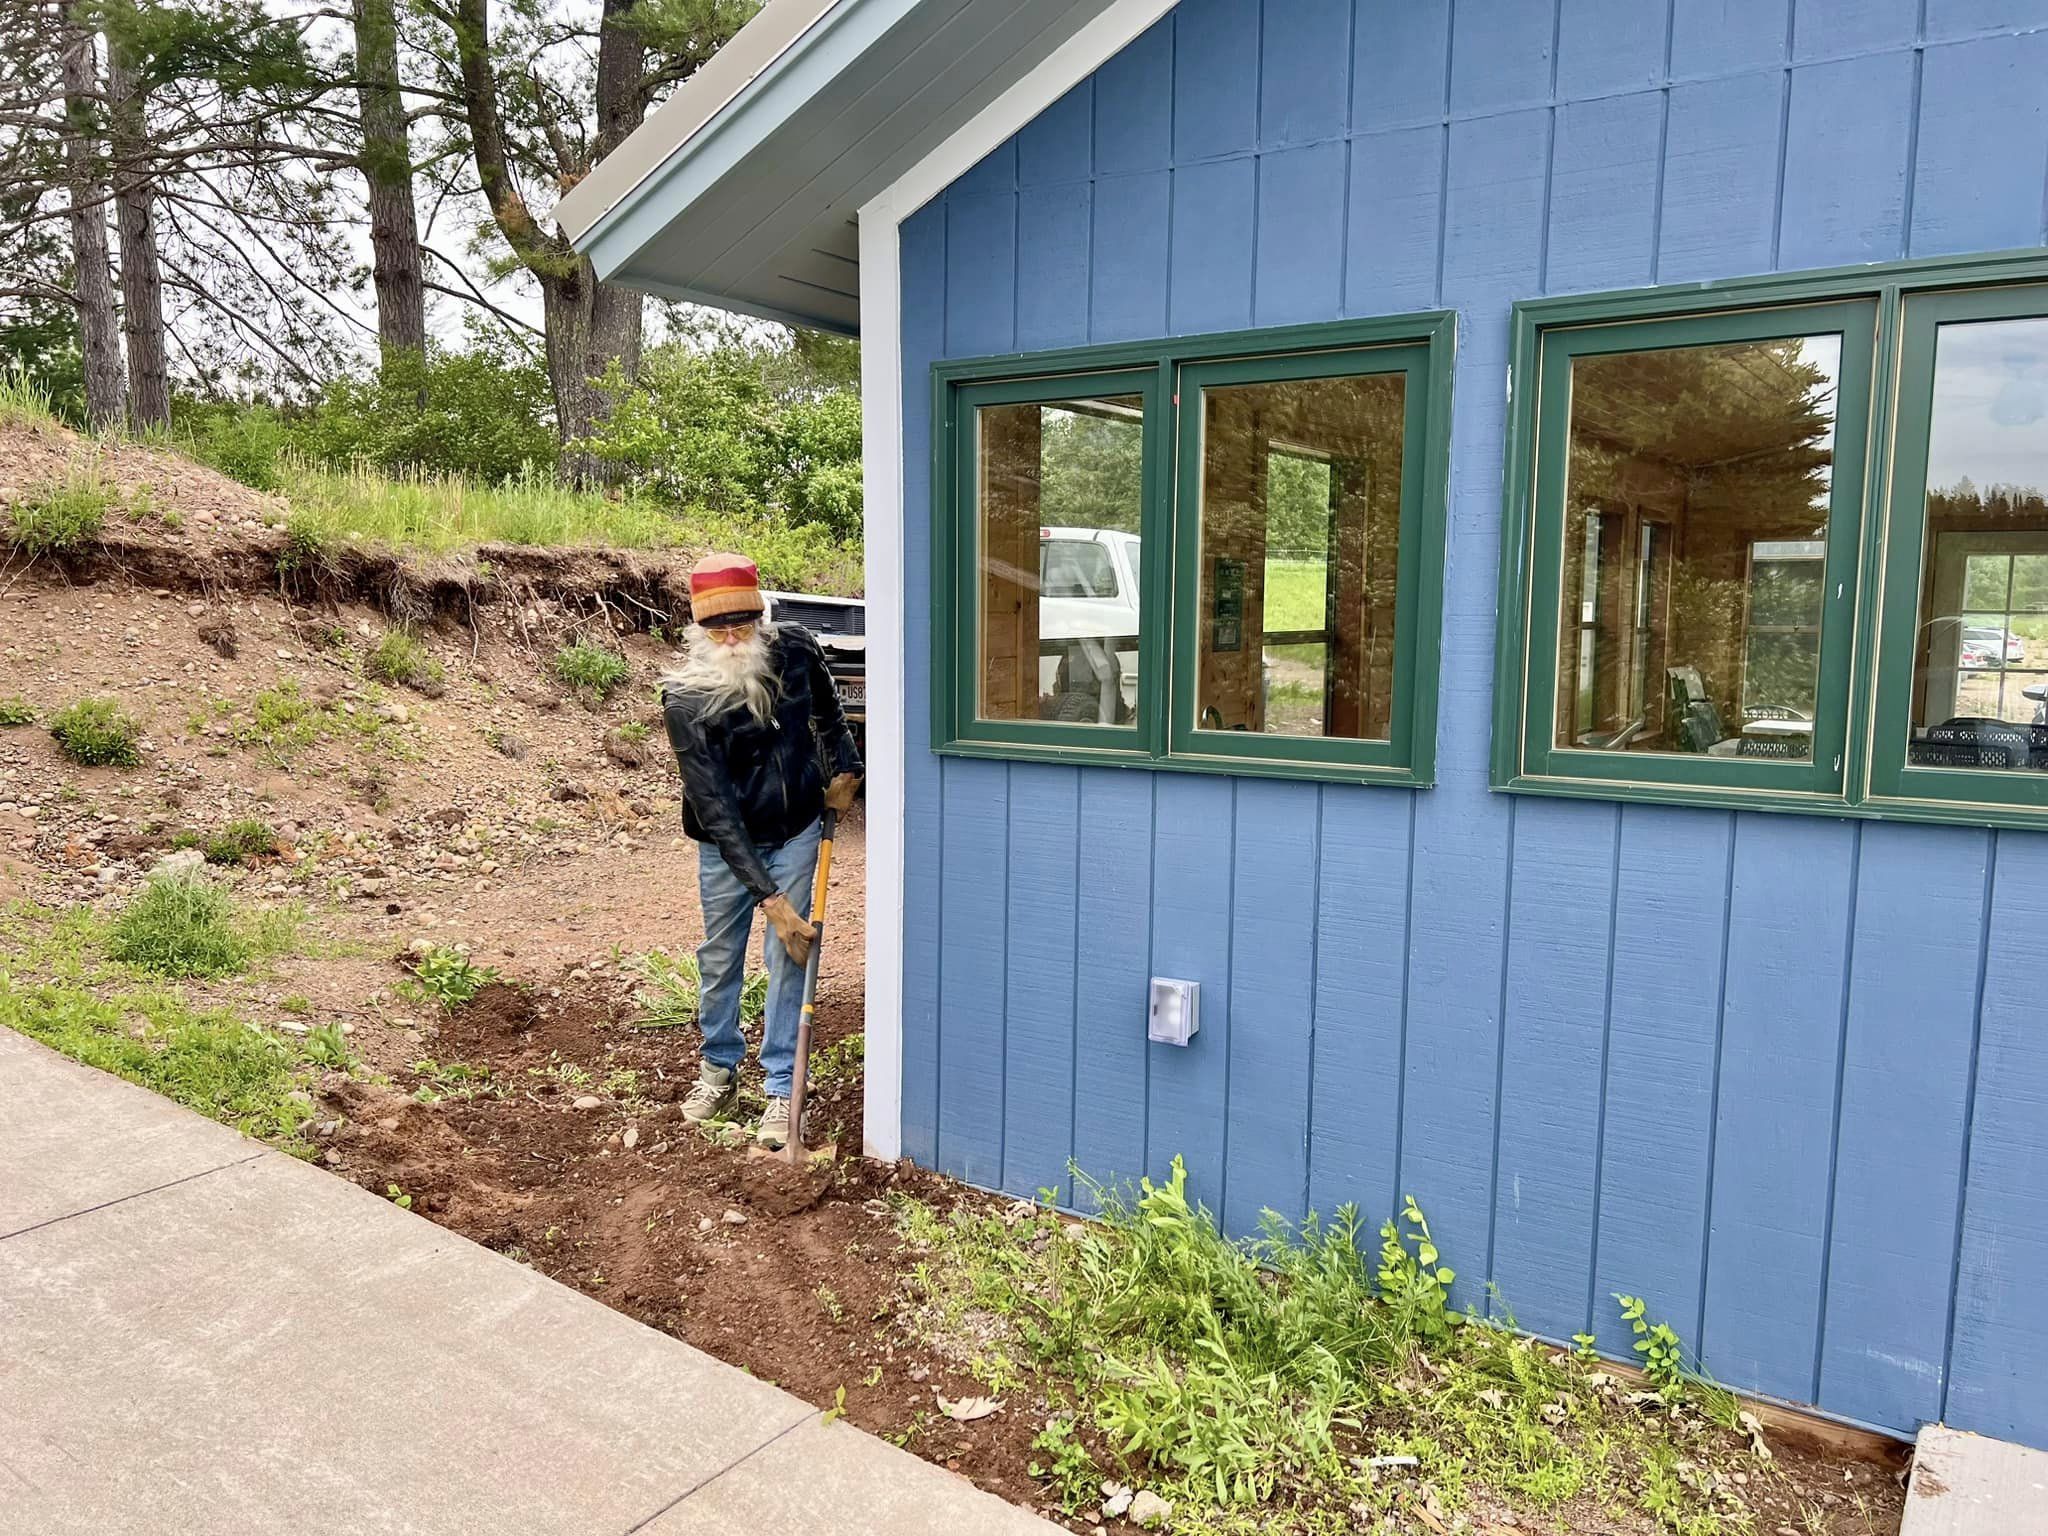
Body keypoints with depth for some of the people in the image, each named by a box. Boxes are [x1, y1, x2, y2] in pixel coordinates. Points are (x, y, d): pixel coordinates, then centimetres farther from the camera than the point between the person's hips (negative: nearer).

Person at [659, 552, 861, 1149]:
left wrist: (845, 769, 4)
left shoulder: (796, 650, -16)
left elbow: (828, 710, 11)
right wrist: (769, 898, -30)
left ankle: (782, 1088, 13)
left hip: (795, 834, 1)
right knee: (719, 959, 12)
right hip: (726, 845, -1)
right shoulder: (685, 698, -25)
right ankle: (719, 1067, 36)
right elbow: (714, 808, -27)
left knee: (789, 956, 1)